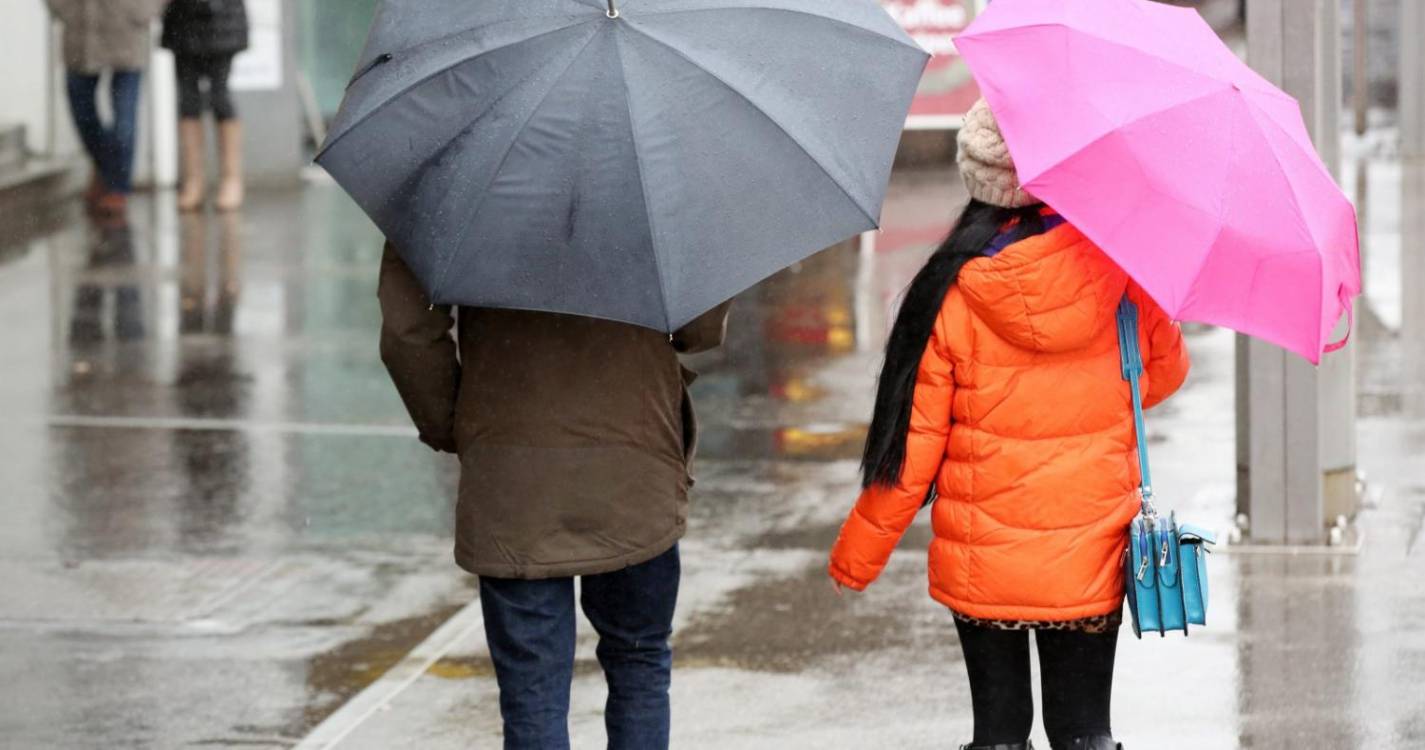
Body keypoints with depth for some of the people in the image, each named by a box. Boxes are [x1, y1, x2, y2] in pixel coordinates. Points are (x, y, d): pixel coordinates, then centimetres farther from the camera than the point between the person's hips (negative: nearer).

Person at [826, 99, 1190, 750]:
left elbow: (910, 440, -8)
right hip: (1090, 559, 1)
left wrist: (857, 555, 4)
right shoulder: (1116, 268, -10)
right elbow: (1164, 369, 9)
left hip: (981, 567, -1)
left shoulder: (951, 289, -13)